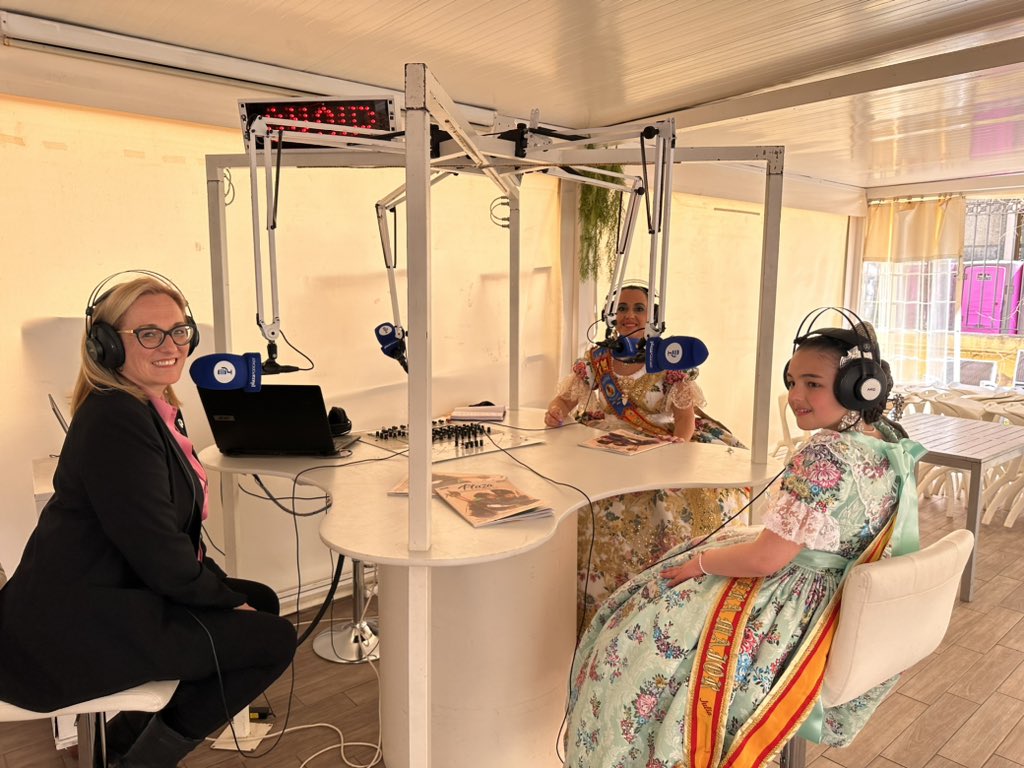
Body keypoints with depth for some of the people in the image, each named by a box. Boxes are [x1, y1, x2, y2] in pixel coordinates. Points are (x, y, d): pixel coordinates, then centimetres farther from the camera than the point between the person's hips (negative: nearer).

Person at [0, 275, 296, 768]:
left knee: (262, 600, 15)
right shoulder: (115, 423, -23)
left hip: (112, 593, 10)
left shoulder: (154, 410, 9)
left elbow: (173, 532, 13)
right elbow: (159, 556, -23)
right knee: (274, 638, -11)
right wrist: (228, 598, -9)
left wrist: (223, 586, 6)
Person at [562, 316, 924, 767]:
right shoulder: (889, 440, -1)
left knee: (637, 634, 4)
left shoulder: (826, 454, -30)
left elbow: (764, 559, -27)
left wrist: (698, 562, -11)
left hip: (795, 607, -10)